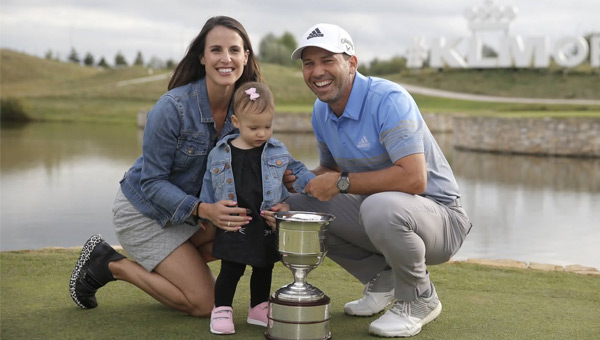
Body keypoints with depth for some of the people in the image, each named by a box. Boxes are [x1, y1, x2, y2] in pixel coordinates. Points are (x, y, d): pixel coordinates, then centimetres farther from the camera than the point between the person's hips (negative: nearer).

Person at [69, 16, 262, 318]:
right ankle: (110, 265, 4)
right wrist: (203, 210, -37)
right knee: (205, 303, -10)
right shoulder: (172, 108, -28)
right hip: (143, 210, -7)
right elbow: (152, 182, -22)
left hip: (187, 205, 7)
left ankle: (162, 263, 4)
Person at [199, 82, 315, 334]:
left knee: (263, 269, 15)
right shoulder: (220, 155, 0)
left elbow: (296, 172, 11)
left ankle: (259, 308, 31)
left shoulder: (277, 152, 2)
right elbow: (209, 188, 8)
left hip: (267, 226, 3)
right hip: (235, 227, -2)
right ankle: (221, 309, 16)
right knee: (231, 270, 1)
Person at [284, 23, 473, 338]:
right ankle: (382, 279, 10)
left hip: (436, 214, -8)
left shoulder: (388, 99, -24)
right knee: (298, 205, -3)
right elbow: (330, 169, 16)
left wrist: (342, 183, -26)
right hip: (378, 211, 8)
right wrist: (300, 179, -7)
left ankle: (419, 299, -9)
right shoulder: (321, 111, 2)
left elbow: (414, 178, -35)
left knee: (381, 207, -39)